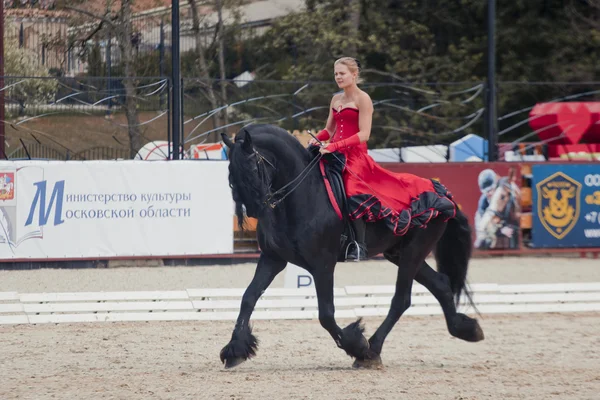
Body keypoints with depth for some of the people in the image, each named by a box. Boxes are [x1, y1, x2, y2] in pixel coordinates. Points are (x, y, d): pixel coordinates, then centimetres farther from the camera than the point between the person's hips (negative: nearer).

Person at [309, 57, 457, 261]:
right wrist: (317, 139, -1)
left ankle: (359, 247, -23)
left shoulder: (362, 99, -5)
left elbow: (364, 134, -13)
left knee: (353, 191, -26)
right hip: (335, 155, 8)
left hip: (355, 155, -8)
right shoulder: (336, 99, 16)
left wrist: (335, 146, -22)